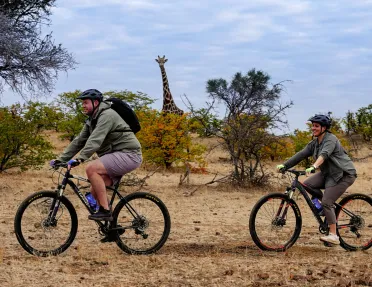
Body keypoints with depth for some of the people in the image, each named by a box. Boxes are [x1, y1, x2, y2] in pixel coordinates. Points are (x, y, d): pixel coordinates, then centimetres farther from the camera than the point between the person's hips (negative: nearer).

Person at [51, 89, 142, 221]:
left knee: (91, 168, -24)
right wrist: (61, 159, 5)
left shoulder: (107, 115, -16)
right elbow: (79, 141, 13)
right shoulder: (91, 121, 15)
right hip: (117, 156, 10)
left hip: (128, 154, -10)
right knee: (95, 190, 2)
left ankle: (105, 210, -21)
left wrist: (80, 158, -38)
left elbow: (95, 140, -29)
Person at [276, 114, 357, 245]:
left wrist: (313, 167, -53)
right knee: (306, 185, -8)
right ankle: (329, 210, 7)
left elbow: (324, 154, -36)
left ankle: (333, 236, -13)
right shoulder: (314, 143, 9)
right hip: (328, 173, 8)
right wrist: (284, 165, -10)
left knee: (326, 202, -19)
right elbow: (301, 155, 1)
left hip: (344, 174, -8)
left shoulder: (331, 139, -17)